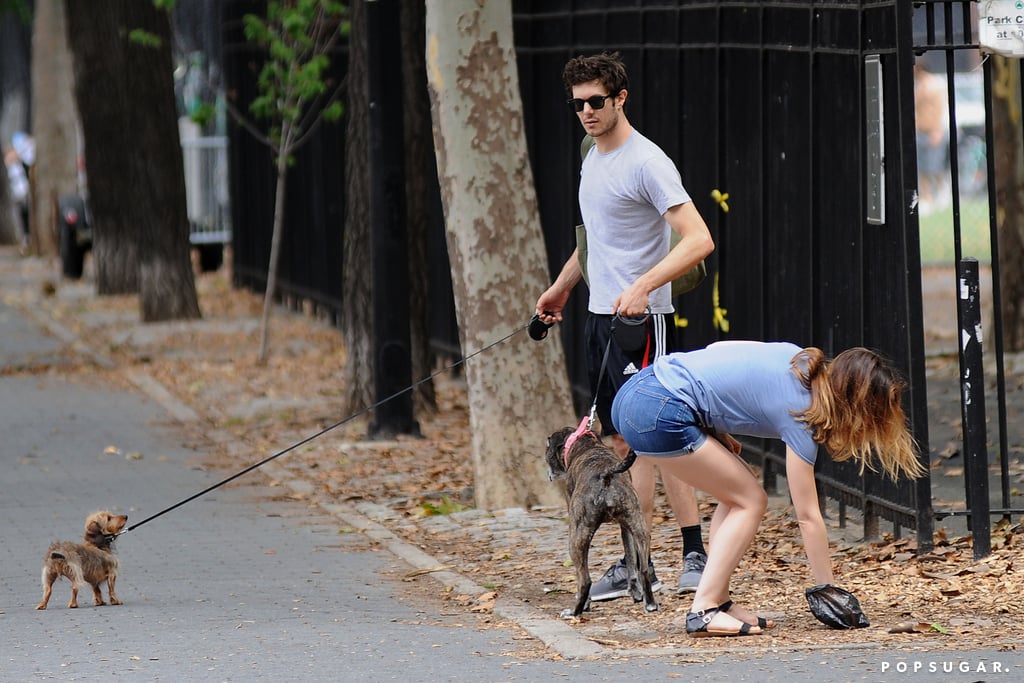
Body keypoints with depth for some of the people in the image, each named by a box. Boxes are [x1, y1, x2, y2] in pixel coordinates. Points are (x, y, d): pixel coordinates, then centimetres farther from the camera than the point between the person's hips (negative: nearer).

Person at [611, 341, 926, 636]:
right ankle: (704, 610, -6)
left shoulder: (798, 360, 11)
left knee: (736, 497, 14)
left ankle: (718, 601, 10)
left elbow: (715, 351, 18)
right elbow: (808, 517, -6)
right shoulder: (799, 413, -10)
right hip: (659, 414, -9)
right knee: (750, 502, 0)